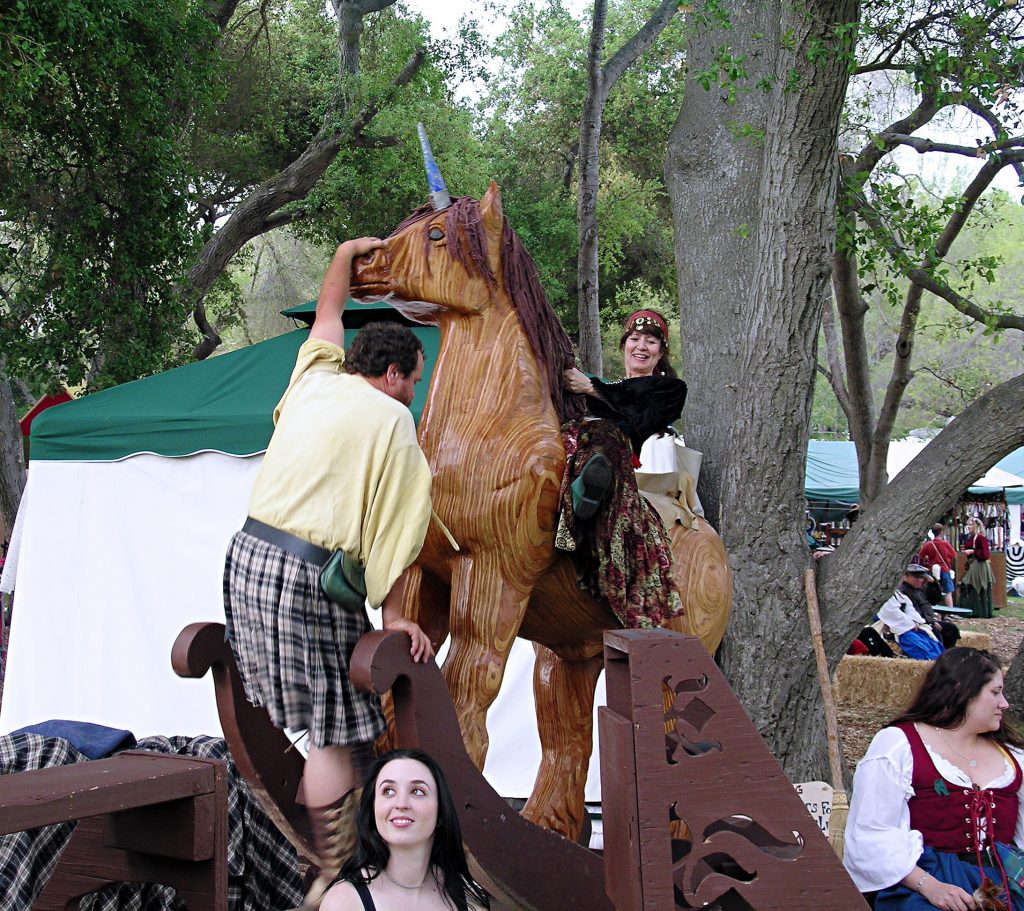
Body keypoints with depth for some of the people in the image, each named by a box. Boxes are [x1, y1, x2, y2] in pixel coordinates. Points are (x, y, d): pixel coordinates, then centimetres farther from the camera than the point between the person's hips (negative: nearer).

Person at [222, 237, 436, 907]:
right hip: (309, 578, -8)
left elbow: (328, 315, 33)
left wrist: (348, 253, 47)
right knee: (333, 732, -1)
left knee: (315, 718, 18)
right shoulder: (391, 419, -6)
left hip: (248, 554, 8)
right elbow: (390, 527, -8)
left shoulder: (314, 379, 13)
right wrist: (393, 615, -2)